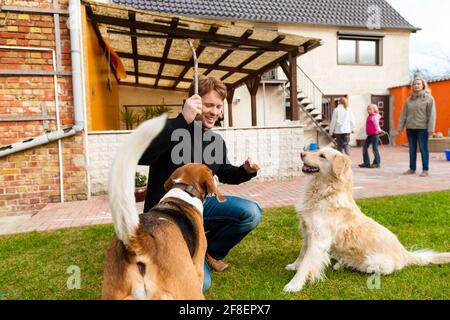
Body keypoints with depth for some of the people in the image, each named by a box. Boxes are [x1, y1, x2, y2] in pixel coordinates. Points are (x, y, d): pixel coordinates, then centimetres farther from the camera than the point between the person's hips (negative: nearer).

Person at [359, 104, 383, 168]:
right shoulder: (369, 116, 14)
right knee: (365, 147, 9)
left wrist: (379, 131, -29)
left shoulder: (374, 117, -12)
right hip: (370, 135, 9)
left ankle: (377, 163, 7)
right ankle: (366, 162, 16)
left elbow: (377, 125, -20)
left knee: (375, 148, -2)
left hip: (374, 134, -9)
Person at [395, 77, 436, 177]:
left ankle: (425, 170, 7)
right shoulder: (409, 99, 11)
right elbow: (403, 114, 10)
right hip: (410, 128, 4)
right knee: (412, 149, 10)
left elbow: (431, 114, -7)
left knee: (423, 149, 0)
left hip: (422, 128, -4)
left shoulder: (429, 98, -1)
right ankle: (412, 169, 19)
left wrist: (430, 128, -14)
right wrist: (400, 127, 5)